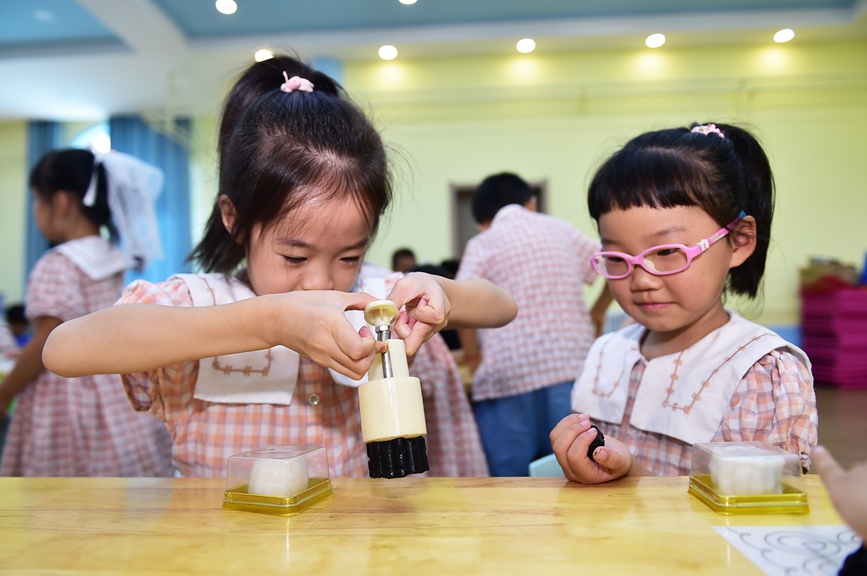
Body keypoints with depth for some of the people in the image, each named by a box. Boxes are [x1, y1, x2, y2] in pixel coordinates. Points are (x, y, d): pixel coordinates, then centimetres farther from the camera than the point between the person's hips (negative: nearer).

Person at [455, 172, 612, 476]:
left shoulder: (481, 244, 4)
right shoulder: (561, 229, 15)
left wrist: (472, 355, 1)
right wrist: (597, 313, 29)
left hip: (509, 374, -3)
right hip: (574, 366, 3)